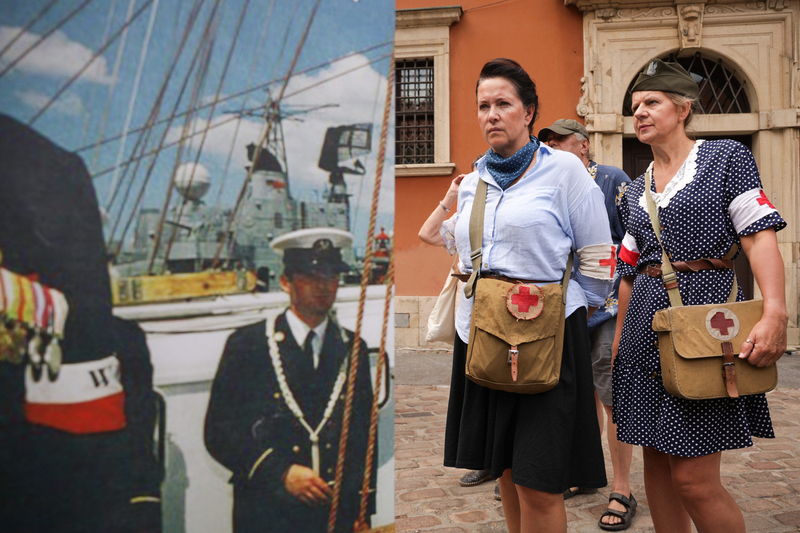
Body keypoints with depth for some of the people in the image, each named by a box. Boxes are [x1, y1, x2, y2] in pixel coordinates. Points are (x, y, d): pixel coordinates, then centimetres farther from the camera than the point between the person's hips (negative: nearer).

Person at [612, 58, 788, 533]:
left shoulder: (728, 159, 1)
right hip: (648, 330, 6)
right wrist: (618, 344, 15)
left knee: (693, 478, -8)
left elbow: (760, 237, -9)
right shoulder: (635, 193, 17)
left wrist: (775, 314, -23)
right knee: (657, 464, 11)